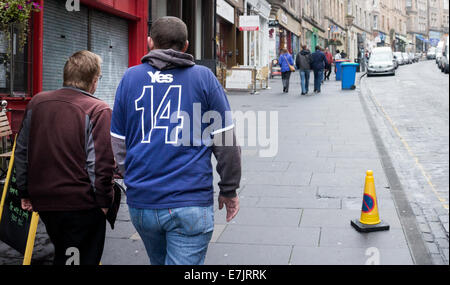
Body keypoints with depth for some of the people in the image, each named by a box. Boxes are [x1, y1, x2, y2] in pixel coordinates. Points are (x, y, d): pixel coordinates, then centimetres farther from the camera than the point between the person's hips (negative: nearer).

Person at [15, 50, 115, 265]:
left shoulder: (37, 102, 5)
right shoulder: (98, 110, -14)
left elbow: (21, 152, 11)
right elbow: (101, 163, -17)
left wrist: (24, 191, 19)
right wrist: (104, 201, -5)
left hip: (42, 200, 6)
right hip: (81, 203, -6)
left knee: (61, 256, 25)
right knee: (84, 258, 8)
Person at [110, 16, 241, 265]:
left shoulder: (130, 78, 7)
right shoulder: (203, 78, 0)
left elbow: (118, 143, 10)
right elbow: (226, 142, -1)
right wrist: (229, 190, 10)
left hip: (141, 202, 4)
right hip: (190, 203, -3)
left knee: (159, 261, 25)